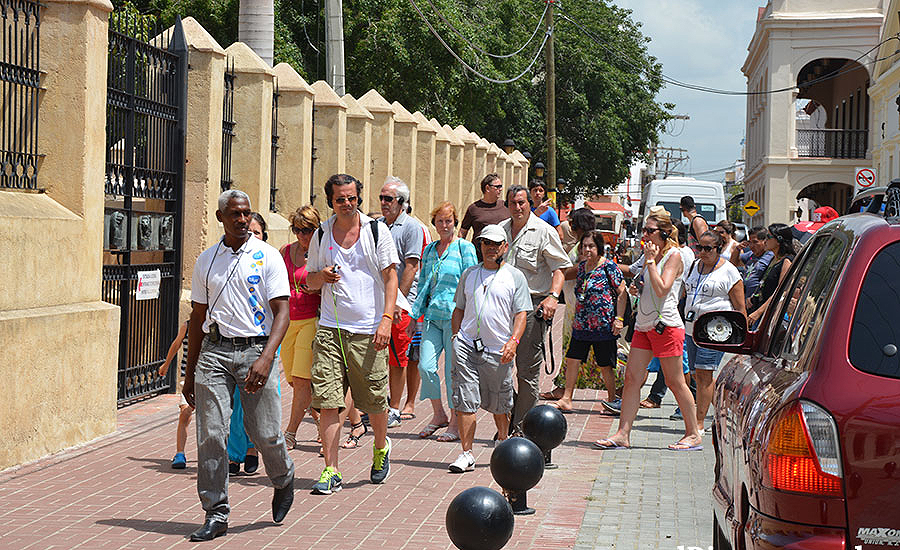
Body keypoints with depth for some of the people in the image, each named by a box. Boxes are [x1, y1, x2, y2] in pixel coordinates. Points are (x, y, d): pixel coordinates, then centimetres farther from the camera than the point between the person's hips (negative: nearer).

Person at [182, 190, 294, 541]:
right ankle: (216, 515, 3)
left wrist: (266, 359, -20)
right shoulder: (206, 261, 12)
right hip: (214, 351, 3)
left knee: (264, 432, -1)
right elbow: (198, 317, 18)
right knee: (211, 434, -5)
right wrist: (189, 372, 16)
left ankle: (283, 480, 31)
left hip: (255, 350, -3)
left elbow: (282, 312, -6)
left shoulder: (267, 257, 1)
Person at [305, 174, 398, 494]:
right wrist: (321, 276, -7)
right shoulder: (321, 236, 10)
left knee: (375, 401, 4)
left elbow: (391, 278, 0)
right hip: (330, 329, 2)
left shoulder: (377, 230, 2)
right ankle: (331, 471, -1)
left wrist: (386, 319, -12)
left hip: (369, 331, -2)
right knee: (327, 401, -6)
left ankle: (381, 448, 33)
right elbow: (309, 282, 18)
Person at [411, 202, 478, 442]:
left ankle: (455, 423, 11)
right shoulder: (429, 250, 16)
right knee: (425, 365, -5)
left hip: (455, 316, -5)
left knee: (453, 369, -1)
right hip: (433, 315, 5)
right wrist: (415, 314, 16)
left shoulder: (465, 248, -2)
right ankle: (438, 415, 14)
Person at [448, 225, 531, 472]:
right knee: (465, 401, -6)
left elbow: (521, 313, 0)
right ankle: (466, 454, -3)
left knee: (499, 405, 8)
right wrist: (456, 337, 9)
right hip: (467, 346, 2)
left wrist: (513, 341, -14)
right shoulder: (469, 274, 14)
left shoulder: (515, 277, 5)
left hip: (499, 350, -2)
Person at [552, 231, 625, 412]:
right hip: (581, 326, 6)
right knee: (572, 360, 3)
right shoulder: (581, 266, 10)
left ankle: (612, 400, 18)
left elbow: (622, 293, -7)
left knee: (605, 365, 2)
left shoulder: (609, 266, -8)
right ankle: (566, 400, 9)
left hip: (604, 327, -6)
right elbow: (564, 275, 28)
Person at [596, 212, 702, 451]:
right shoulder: (652, 255, 17)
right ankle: (623, 434, -1)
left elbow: (662, 290, -18)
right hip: (644, 324, 8)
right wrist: (636, 288, 8)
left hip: (666, 325, -8)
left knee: (675, 382, -1)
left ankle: (693, 434, 10)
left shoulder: (673, 255, -7)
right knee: (632, 378, 0)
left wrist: (651, 261, -13)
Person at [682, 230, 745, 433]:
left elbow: (740, 309, -4)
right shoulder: (694, 267, 15)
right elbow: (685, 295, 26)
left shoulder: (729, 272, -4)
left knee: (704, 373, -12)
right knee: (698, 375, 7)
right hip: (692, 329, 7)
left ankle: (699, 422, -9)